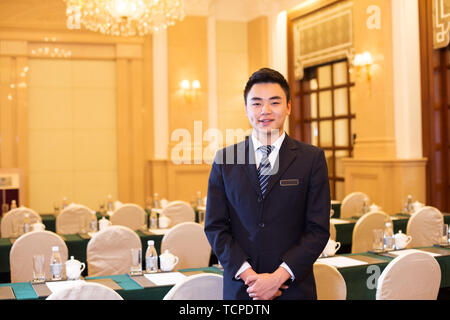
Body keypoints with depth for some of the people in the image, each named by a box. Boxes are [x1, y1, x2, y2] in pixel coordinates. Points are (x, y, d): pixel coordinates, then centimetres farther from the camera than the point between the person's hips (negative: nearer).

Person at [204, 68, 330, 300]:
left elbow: (319, 229, -5)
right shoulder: (224, 159, 2)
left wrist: (279, 276, -13)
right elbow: (214, 226, 0)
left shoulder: (312, 158, -2)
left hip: (293, 287, -1)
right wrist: (248, 274, -11)